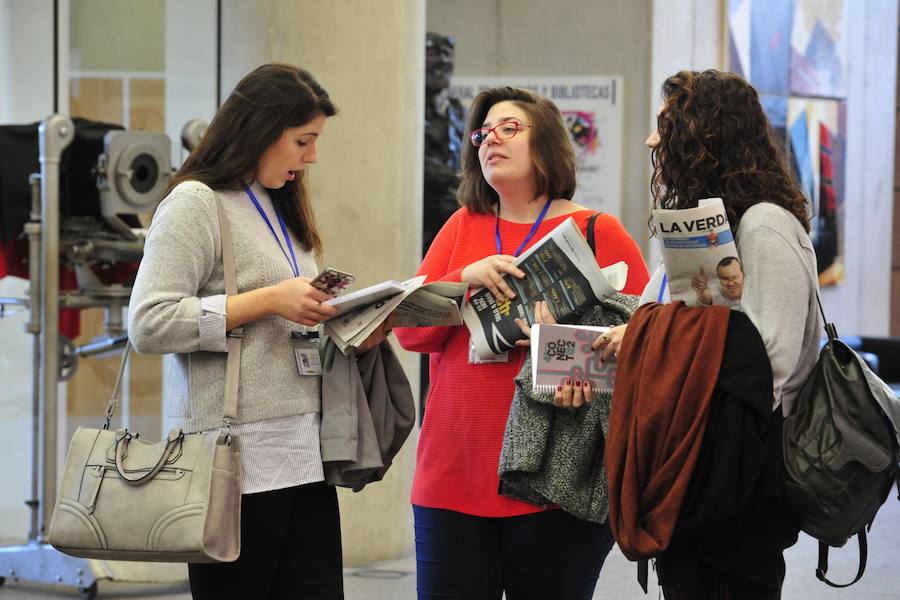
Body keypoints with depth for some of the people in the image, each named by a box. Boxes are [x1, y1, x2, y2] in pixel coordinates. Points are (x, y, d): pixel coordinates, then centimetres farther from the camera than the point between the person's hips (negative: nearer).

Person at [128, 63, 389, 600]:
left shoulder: (279, 208, 21)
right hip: (239, 459, -8)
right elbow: (149, 325, -16)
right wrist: (270, 300, -16)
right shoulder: (196, 204, -5)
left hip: (306, 455, 8)